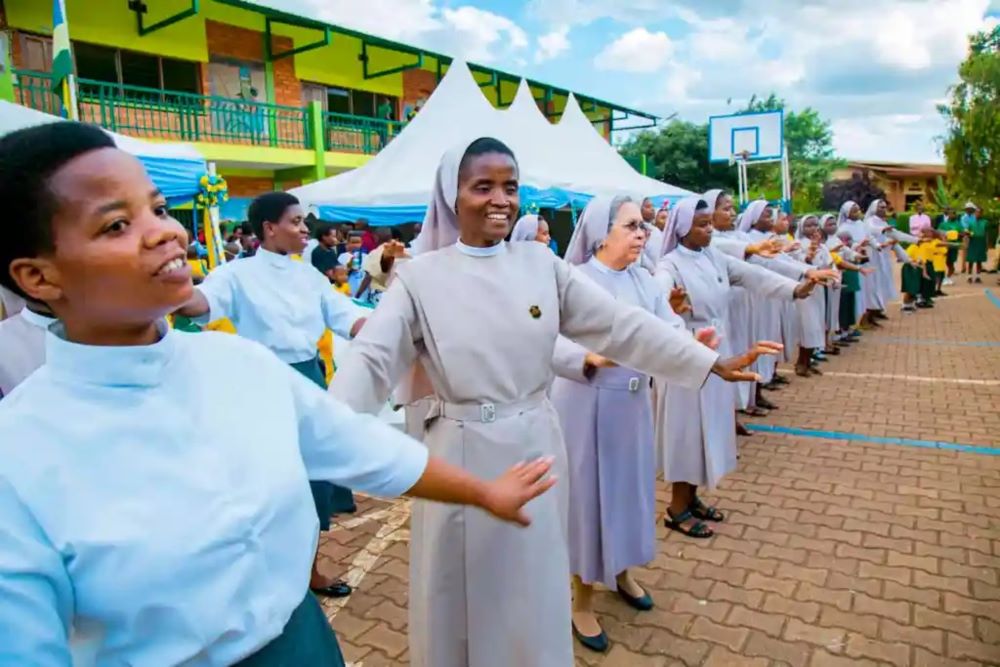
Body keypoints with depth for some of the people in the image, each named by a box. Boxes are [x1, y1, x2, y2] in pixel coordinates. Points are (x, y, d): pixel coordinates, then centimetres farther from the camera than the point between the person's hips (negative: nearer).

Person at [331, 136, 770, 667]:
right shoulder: (419, 276, -8)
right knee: (461, 597, 16)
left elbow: (623, 326, 0)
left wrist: (714, 363, -1)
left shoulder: (541, 264, -1)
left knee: (533, 594, 20)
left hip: (534, 448, 2)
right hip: (460, 456, -2)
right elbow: (370, 360, -14)